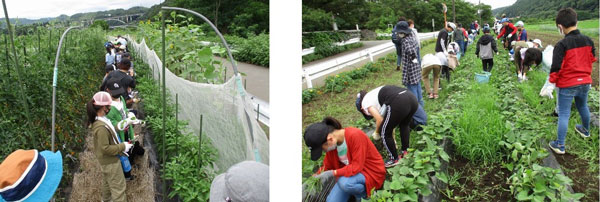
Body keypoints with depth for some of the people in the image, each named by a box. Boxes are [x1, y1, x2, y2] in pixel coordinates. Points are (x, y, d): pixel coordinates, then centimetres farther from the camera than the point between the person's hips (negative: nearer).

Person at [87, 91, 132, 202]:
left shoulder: (98, 119, -7)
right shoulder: (101, 127, -36)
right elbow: (105, 148, -31)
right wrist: (123, 146, -23)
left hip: (106, 159, 10)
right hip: (110, 161, -10)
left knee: (107, 181, 32)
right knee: (119, 186, 3)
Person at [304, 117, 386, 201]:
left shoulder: (355, 136, -29)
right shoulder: (332, 143, -7)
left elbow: (357, 167, -29)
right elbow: (327, 166, 4)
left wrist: (333, 173, -31)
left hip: (372, 173, -6)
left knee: (345, 183, -34)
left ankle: (363, 194, -4)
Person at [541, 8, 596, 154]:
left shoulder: (562, 44, -20)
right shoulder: (588, 41, -1)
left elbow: (556, 67, -20)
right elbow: (592, 60, 13)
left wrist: (551, 84, -11)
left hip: (567, 85, -6)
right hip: (584, 82, 6)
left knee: (564, 114, -1)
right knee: (583, 107, 29)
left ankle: (560, 145, 3)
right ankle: (585, 130, 52)